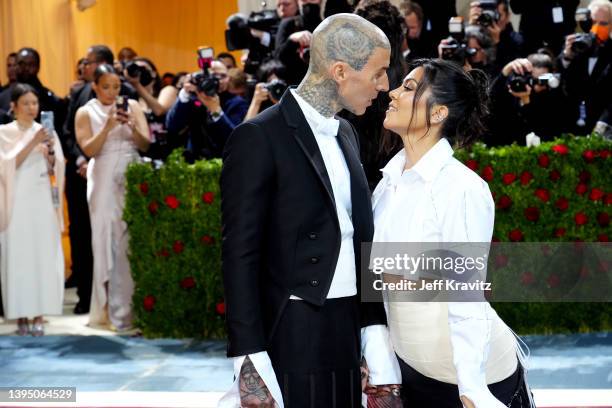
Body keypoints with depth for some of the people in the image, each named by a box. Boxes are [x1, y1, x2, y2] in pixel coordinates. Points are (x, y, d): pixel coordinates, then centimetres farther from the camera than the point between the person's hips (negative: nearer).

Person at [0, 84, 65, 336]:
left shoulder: (47, 132, 10)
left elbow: (55, 169, 6)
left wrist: (50, 151, -13)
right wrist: (32, 143, -17)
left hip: (42, 201, 2)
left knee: (43, 255, -3)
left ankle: (39, 316, -1)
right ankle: (21, 315, 2)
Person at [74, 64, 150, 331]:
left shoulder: (132, 106, 8)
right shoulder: (86, 113, 4)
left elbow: (145, 144, 4)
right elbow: (89, 149, -6)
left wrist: (132, 126, -13)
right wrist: (108, 126, -17)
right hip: (105, 182, -1)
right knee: (109, 243, -2)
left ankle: (137, 306, 5)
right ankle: (116, 312, 2)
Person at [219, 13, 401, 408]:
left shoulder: (346, 134, 13)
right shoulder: (259, 138, -10)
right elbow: (241, 254, -13)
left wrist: (374, 331, 8)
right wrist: (250, 359, -17)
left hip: (346, 339, 7)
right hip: (291, 343, -7)